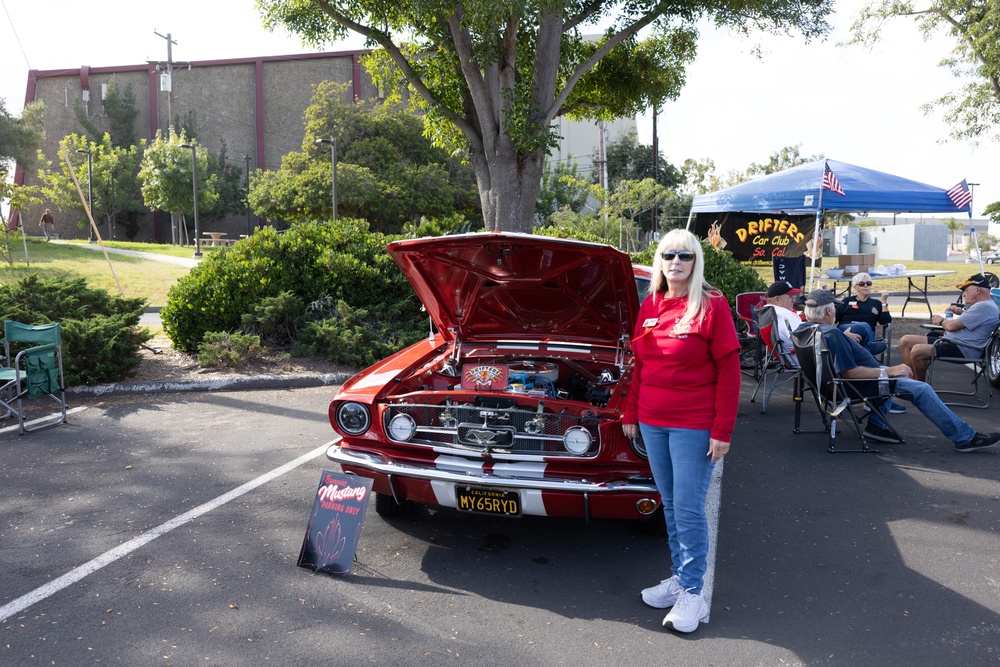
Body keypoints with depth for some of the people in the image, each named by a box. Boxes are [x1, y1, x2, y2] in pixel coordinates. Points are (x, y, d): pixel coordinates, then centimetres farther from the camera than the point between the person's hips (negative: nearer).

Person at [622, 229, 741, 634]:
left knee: (689, 509, 0)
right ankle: (679, 578, 30)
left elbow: (729, 370, -11)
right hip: (652, 422, 6)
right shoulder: (650, 305, 6)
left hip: (694, 426, -5)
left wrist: (722, 430, -14)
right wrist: (631, 413, 12)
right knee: (670, 505, 15)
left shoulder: (711, 306, -10)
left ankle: (692, 594, 14)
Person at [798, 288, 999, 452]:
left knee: (893, 374, 32)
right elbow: (849, 372, -33)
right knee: (921, 389, -3)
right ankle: (964, 438, 6)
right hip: (857, 385, -10)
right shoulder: (832, 335, -31)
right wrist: (889, 371, -24)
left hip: (839, 381, 10)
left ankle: (876, 425, 20)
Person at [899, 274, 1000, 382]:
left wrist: (941, 321, 4)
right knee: (905, 341, 3)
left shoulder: (985, 307, -16)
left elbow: (951, 326, -20)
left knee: (917, 351, -31)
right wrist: (961, 312, 19)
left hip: (962, 350, -11)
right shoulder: (981, 305, 17)